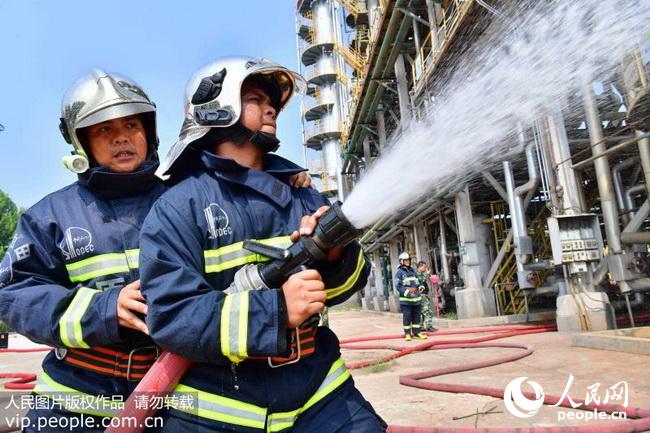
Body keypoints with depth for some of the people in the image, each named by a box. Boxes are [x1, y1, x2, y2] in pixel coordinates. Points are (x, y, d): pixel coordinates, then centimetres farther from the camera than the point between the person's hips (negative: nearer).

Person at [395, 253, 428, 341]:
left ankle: (416, 332, 20)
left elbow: (418, 282, 19)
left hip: (416, 298, 6)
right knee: (407, 316, -4)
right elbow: (398, 286, -10)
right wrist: (407, 291, -21)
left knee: (416, 316, 10)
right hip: (406, 299, -6)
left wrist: (417, 288, -2)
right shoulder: (399, 272, -4)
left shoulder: (413, 271, 15)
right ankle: (407, 333, 5)